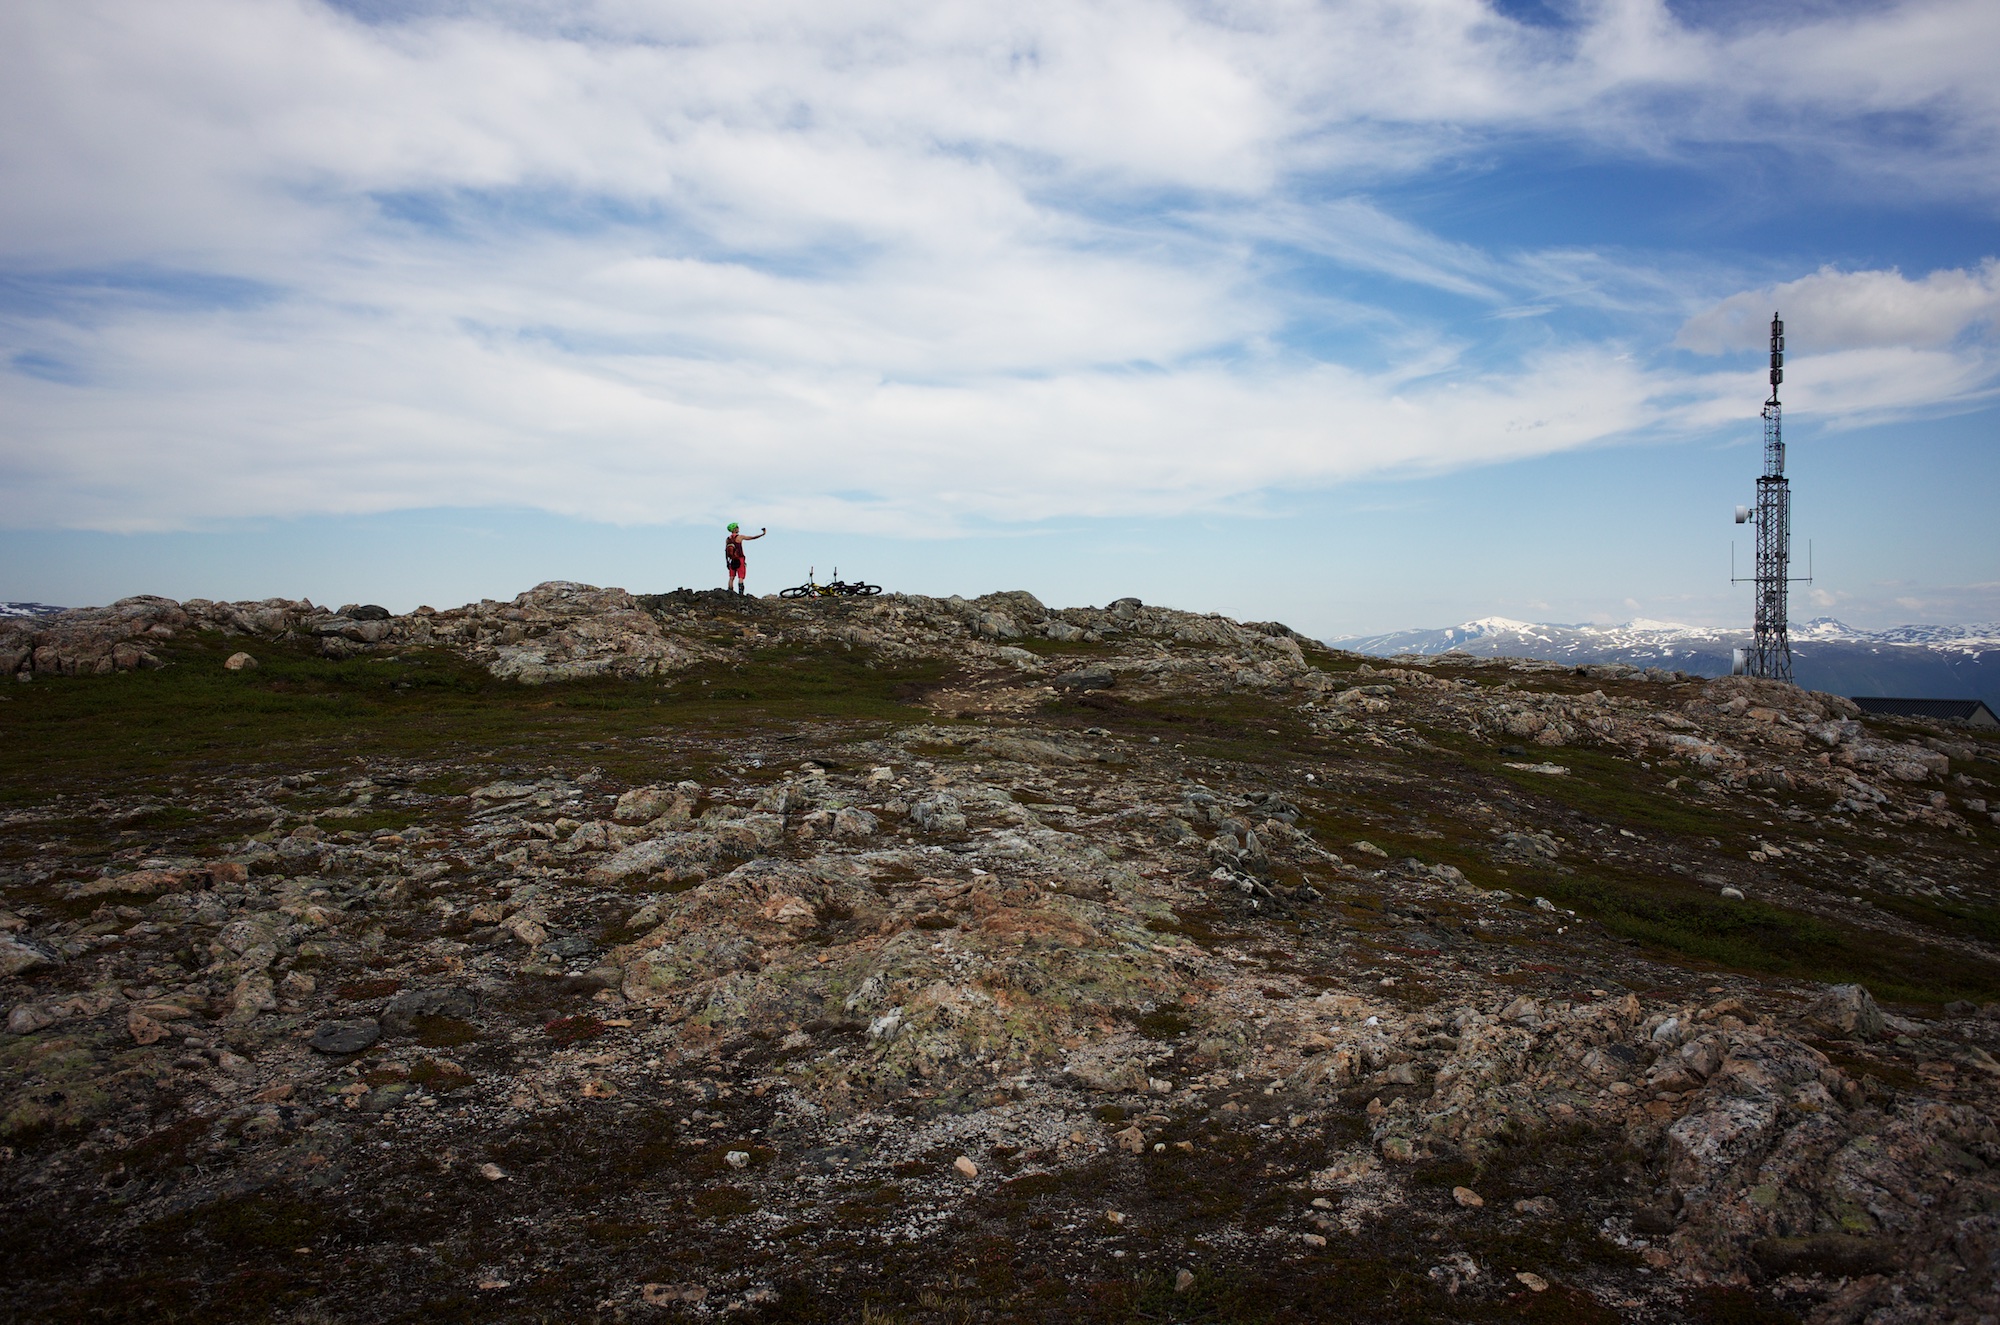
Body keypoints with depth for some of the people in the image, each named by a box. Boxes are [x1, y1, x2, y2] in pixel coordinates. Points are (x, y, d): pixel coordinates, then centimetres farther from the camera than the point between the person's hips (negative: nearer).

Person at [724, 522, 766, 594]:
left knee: (731, 578, 8)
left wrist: (727, 562, 17)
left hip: (732, 561, 5)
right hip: (740, 560, -5)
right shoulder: (739, 537, -9)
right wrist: (762, 534, 5)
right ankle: (740, 592, -14)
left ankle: (730, 591, 5)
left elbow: (726, 551, 9)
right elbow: (752, 537, -5)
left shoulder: (727, 539, 6)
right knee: (741, 577, -5)